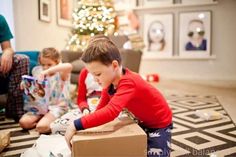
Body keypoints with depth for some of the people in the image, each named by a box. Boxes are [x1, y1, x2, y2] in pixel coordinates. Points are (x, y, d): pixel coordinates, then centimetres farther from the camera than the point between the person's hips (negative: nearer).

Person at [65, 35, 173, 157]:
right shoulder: (109, 80, -10)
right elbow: (101, 108, -4)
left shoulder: (128, 83, -38)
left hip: (160, 123, -7)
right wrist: (90, 124, -17)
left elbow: (111, 111, -52)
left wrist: (76, 125, -50)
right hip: (143, 122, 8)